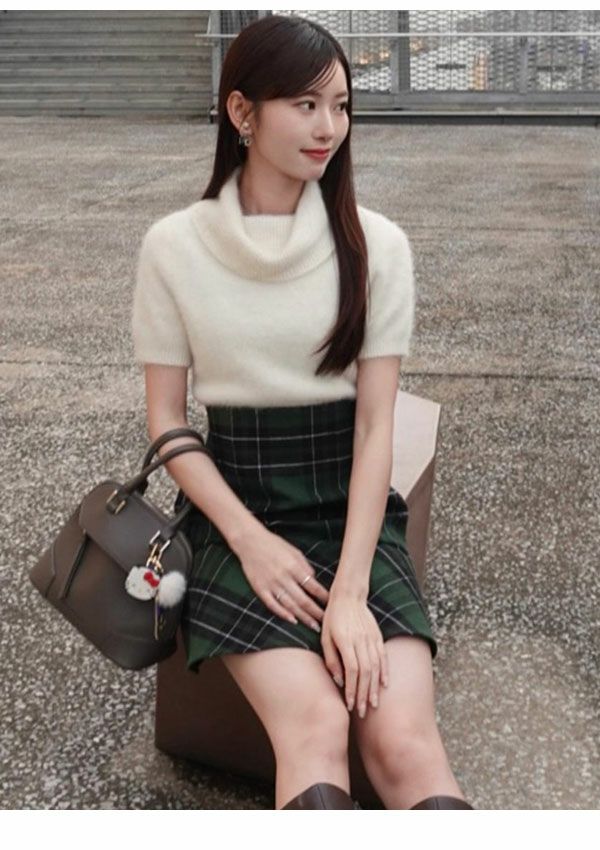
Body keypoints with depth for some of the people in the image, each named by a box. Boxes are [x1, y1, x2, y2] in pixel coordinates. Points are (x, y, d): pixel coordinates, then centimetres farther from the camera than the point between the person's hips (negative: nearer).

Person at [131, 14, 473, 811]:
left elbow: (376, 425, -5)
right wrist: (251, 541, -11)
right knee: (315, 728, -25)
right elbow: (167, 419, 1)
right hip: (238, 507, 0)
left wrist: (351, 588, -15)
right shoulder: (174, 246, -3)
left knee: (407, 742, -21)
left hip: (352, 509, 1)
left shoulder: (376, 243, -3)